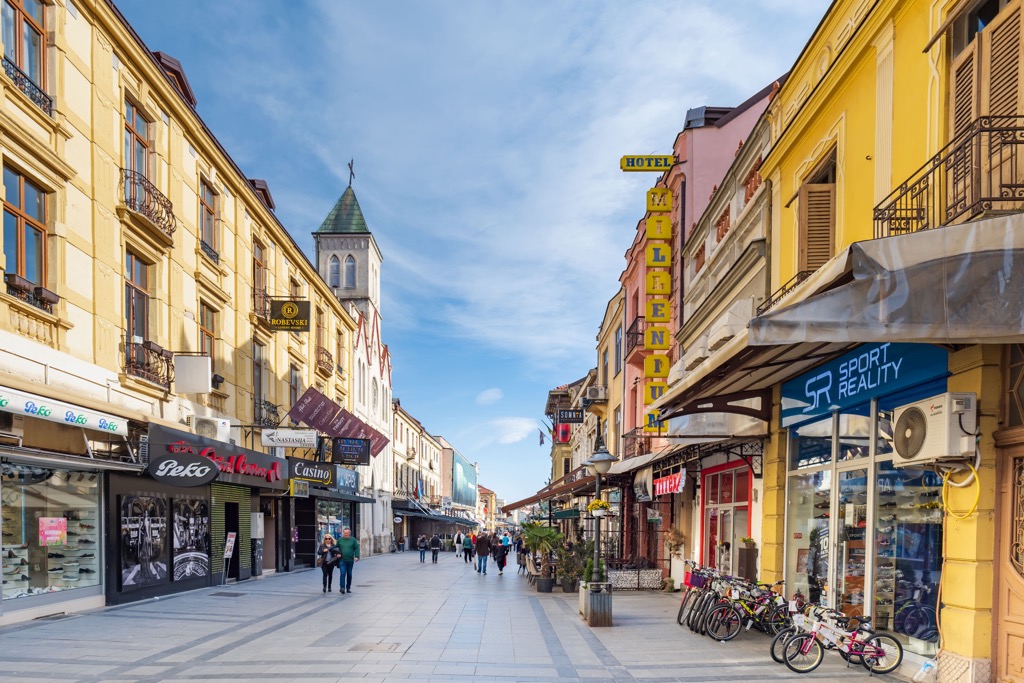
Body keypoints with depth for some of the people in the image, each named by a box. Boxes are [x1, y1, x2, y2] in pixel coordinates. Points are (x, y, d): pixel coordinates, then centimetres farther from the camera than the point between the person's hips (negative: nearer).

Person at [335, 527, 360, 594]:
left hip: (350, 560, 1)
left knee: (349, 574, 9)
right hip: (342, 560, -1)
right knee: (343, 573, -13)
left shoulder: (353, 540, 1)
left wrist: (357, 556, -11)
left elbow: (356, 548, 0)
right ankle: (342, 587, -17)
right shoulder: (340, 540, 4)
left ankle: (348, 588, 20)